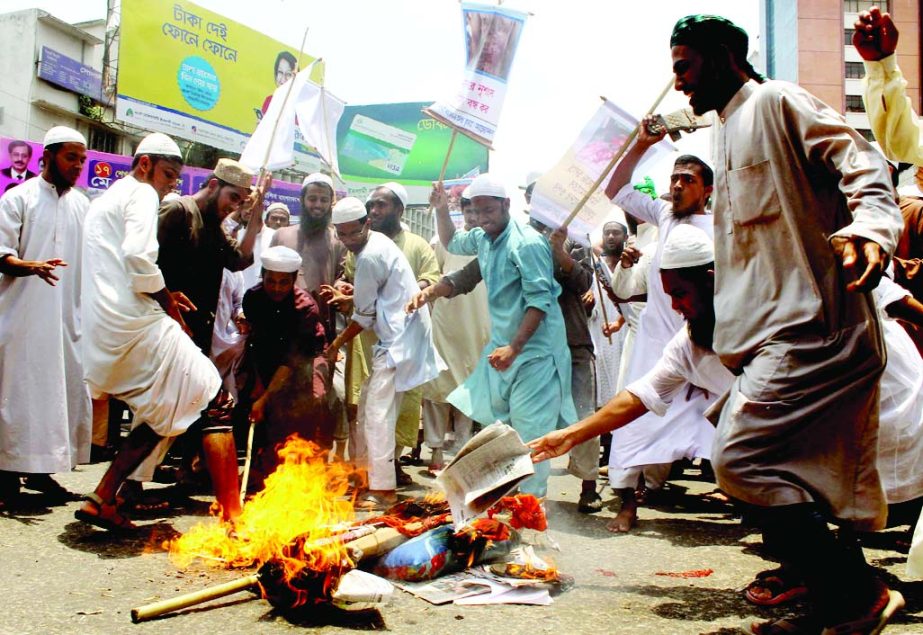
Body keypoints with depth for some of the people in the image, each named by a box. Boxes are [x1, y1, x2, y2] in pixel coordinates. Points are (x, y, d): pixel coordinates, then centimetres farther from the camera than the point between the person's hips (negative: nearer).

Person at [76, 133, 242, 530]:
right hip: (136, 323, -10)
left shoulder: (106, 199, 26)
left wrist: (162, 296, 18)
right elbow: (139, 257, -20)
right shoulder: (141, 194, -4)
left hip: (103, 334, 10)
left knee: (162, 415, 20)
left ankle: (101, 501, 16)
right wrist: (166, 299, -5)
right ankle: (233, 517, -16)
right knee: (214, 404, -10)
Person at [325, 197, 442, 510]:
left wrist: (337, 343, 2)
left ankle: (383, 489, -11)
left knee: (377, 412, -12)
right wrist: (348, 295, 7)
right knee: (368, 402, 16)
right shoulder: (378, 241, 12)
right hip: (400, 332, 11)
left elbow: (364, 317, -10)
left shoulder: (369, 257, -17)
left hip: (398, 338, -11)